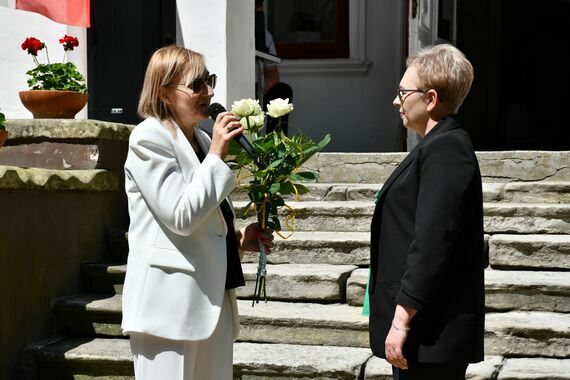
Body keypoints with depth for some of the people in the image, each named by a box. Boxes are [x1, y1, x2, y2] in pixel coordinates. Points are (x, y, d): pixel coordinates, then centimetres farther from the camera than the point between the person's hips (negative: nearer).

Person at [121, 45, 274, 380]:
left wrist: (239, 239, 9)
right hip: (170, 303, -8)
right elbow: (180, 217, -19)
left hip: (213, 299, 8)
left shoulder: (202, 139, 16)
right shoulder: (149, 138, -10)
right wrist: (217, 156, -16)